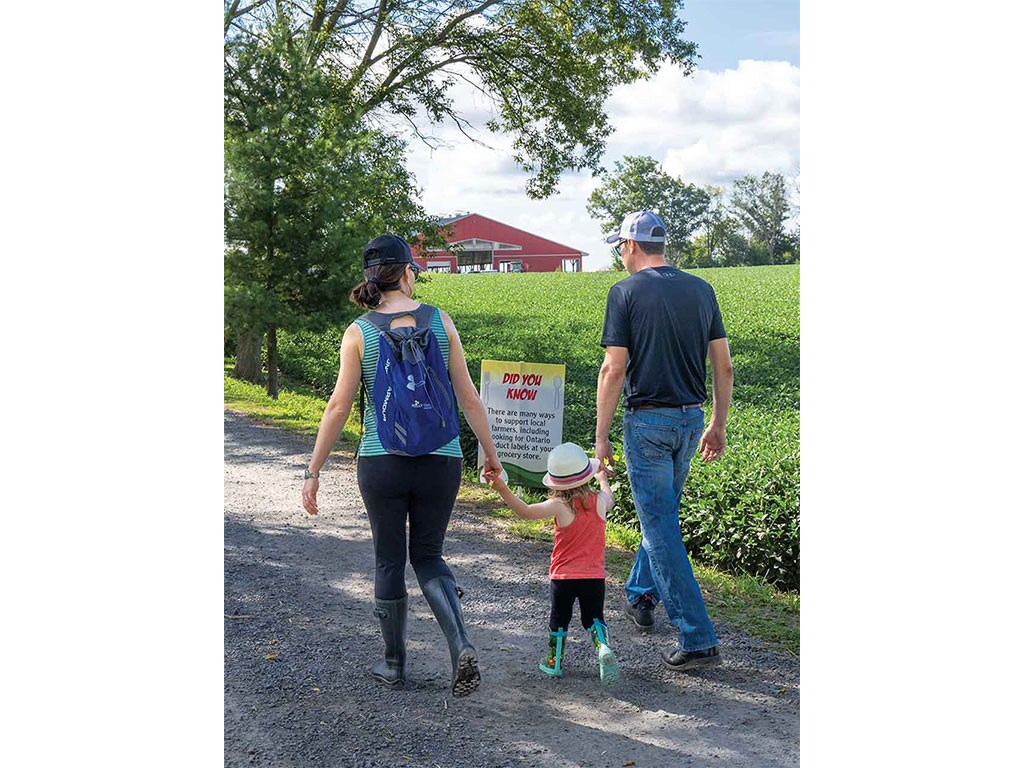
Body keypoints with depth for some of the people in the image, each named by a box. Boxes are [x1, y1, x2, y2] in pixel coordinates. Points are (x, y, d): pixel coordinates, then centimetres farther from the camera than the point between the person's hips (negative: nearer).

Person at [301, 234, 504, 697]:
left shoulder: (358, 332, -4)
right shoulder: (439, 321, -1)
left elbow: (338, 407, -5)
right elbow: (468, 397, 0)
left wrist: (313, 472, 2)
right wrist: (490, 453, 11)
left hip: (380, 461, -1)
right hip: (440, 459, 1)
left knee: (389, 560, 15)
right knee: (428, 556, 17)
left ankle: (394, 663, 27)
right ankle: (461, 646, -4)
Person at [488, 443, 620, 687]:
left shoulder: (560, 505, -16)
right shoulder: (600, 501, -5)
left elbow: (526, 512, -29)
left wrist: (502, 490, -34)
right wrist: (601, 477, 41)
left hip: (563, 576, -2)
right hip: (594, 576, 2)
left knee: (558, 620, 17)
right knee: (593, 618, 15)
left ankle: (554, 662, 26)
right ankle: (603, 648, -12)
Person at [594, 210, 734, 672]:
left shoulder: (626, 292, -8)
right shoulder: (700, 289, 7)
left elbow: (614, 370, -12)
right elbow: (723, 365, 8)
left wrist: (601, 438, -7)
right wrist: (718, 426, 17)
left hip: (648, 421, -6)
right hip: (691, 419, 6)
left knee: (661, 527, -2)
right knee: (662, 513, 25)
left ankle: (698, 640, -3)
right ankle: (640, 595, 43)